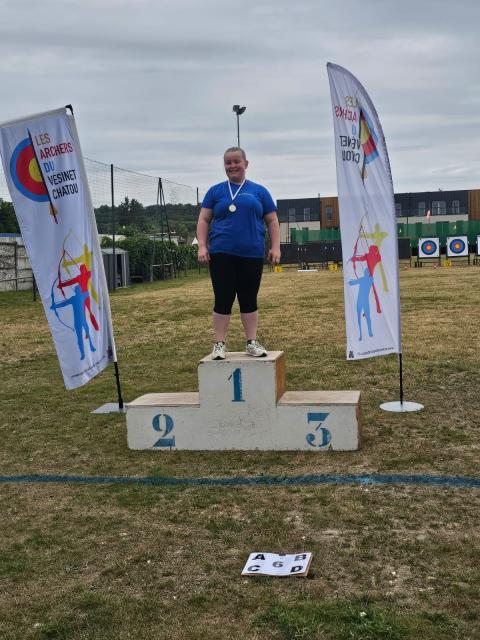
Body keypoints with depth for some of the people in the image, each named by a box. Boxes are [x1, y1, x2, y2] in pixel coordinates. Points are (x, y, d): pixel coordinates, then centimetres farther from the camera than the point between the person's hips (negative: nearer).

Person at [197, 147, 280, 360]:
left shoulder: (259, 191, 10)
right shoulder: (215, 191, 9)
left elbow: (272, 221, 10)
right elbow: (203, 220, 7)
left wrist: (275, 247, 0)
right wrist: (202, 246, -4)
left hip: (252, 255, 1)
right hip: (221, 254, 0)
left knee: (249, 300, 7)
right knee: (223, 300, 1)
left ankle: (252, 342, 15)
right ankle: (219, 344, 8)